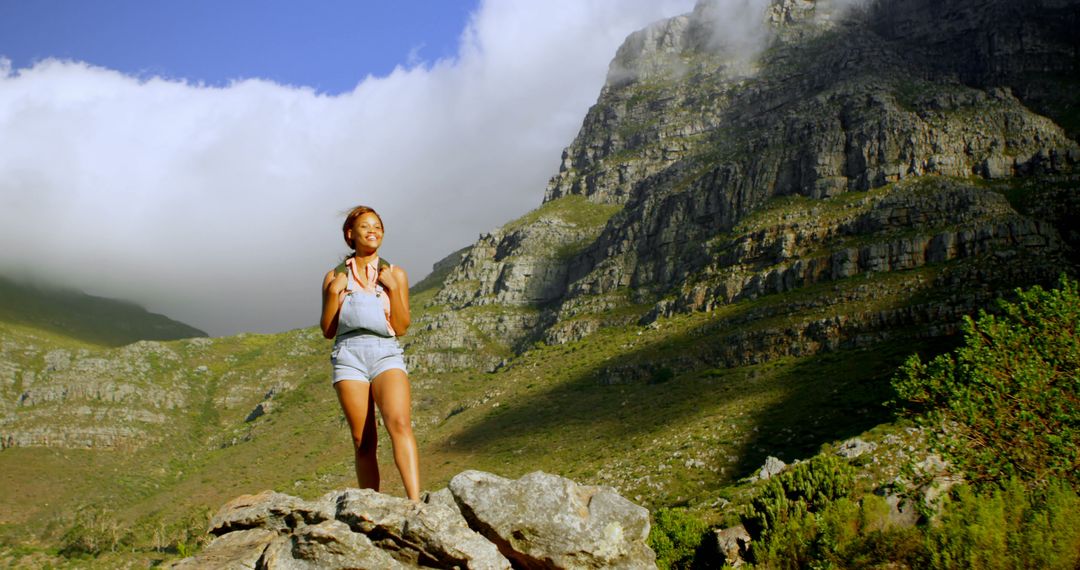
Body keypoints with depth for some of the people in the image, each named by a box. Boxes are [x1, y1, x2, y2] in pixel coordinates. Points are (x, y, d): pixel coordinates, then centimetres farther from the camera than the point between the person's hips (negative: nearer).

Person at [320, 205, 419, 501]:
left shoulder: (395, 274, 13)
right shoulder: (335, 277, 13)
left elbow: (401, 327, 6)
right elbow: (327, 331, 11)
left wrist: (392, 288, -4)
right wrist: (334, 293, -1)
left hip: (386, 354, -1)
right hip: (349, 356, 1)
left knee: (399, 423, -24)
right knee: (363, 442, -3)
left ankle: (415, 503, -34)